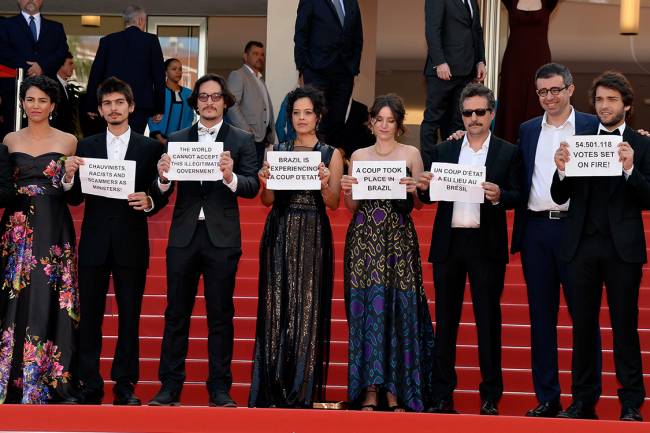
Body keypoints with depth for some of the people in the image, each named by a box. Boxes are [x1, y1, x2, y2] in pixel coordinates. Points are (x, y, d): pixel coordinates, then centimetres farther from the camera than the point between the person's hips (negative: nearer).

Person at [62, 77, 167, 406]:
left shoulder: (150, 148, 4)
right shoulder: (86, 147, 7)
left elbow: (161, 196, 2)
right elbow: (76, 199, 4)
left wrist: (150, 201, -19)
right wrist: (69, 178, -16)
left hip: (131, 243, -1)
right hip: (94, 242, 1)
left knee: (130, 316, 5)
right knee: (90, 316, 3)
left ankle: (125, 385, 13)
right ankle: (90, 386, 10)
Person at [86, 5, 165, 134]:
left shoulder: (107, 40, 8)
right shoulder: (151, 40, 3)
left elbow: (96, 74, 8)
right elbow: (159, 75, 2)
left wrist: (91, 106, 14)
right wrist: (159, 109, 7)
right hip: (141, 103, -2)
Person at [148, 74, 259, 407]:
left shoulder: (241, 140, 6)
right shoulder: (177, 139, 10)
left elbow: (253, 187, -5)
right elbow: (164, 191, 4)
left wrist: (230, 177, -24)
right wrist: (163, 178, -18)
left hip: (221, 238, -1)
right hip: (184, 236, 2)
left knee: (220, 315, 3)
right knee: (176, 314, 3)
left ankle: (219, 389, 8)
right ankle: (170, 388, 8)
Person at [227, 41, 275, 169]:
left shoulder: (260, 80, 26)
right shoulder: (237, 75, 1)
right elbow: (232, 105, -11)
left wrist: (270, 135, 11)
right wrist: (246, 130, -18)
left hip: (261, 137, 8)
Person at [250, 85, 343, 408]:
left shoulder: (331, 155, 5)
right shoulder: (277, 150, 11)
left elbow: (334, 204, 1)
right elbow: (267, 200, 10)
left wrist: (325, 183, -17)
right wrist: (264, 181, -10)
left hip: (312, 236, -2)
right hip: (279, 234, 2)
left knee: (307, 307, -3)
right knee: (276, 306, 0)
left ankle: (301, 390, 3)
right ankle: (273, 388, 5)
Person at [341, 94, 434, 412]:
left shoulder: (411, 155, 7)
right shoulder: (358, 156, 12)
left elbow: (418, 203, 6)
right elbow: (351, 207, 13)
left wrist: (412, 191, -14)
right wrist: (347, 190, -6)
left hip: (398, 239, -1)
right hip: (364, 239, 2)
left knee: (398, 308, -5)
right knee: (366, 307, -3)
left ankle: (396, 391, -1)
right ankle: (369, 390, 0)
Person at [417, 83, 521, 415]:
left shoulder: (507, 153, 3)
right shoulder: (442, 151, 11)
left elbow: (517, 197, -3)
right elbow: (430, 198, 8)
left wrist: (499, 196, -23)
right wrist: (424, 188, -13)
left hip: (486, 245, -3)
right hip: (448, 242, 3)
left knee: (488, 321, 2)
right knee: (445, 320, 6)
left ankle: (491, 397, 7)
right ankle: (442, 395, 12)